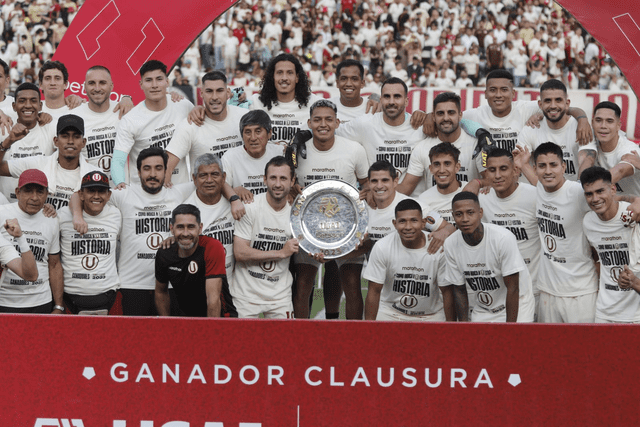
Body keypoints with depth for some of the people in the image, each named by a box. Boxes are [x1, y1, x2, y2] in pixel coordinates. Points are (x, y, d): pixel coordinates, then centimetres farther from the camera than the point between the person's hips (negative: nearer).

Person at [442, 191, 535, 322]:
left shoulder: (504, 238, -24)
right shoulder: (450, 245, -10)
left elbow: (512, 288, -20)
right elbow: (459, 289, 0)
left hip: (515, 309, -4)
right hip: (480, 314, 4)